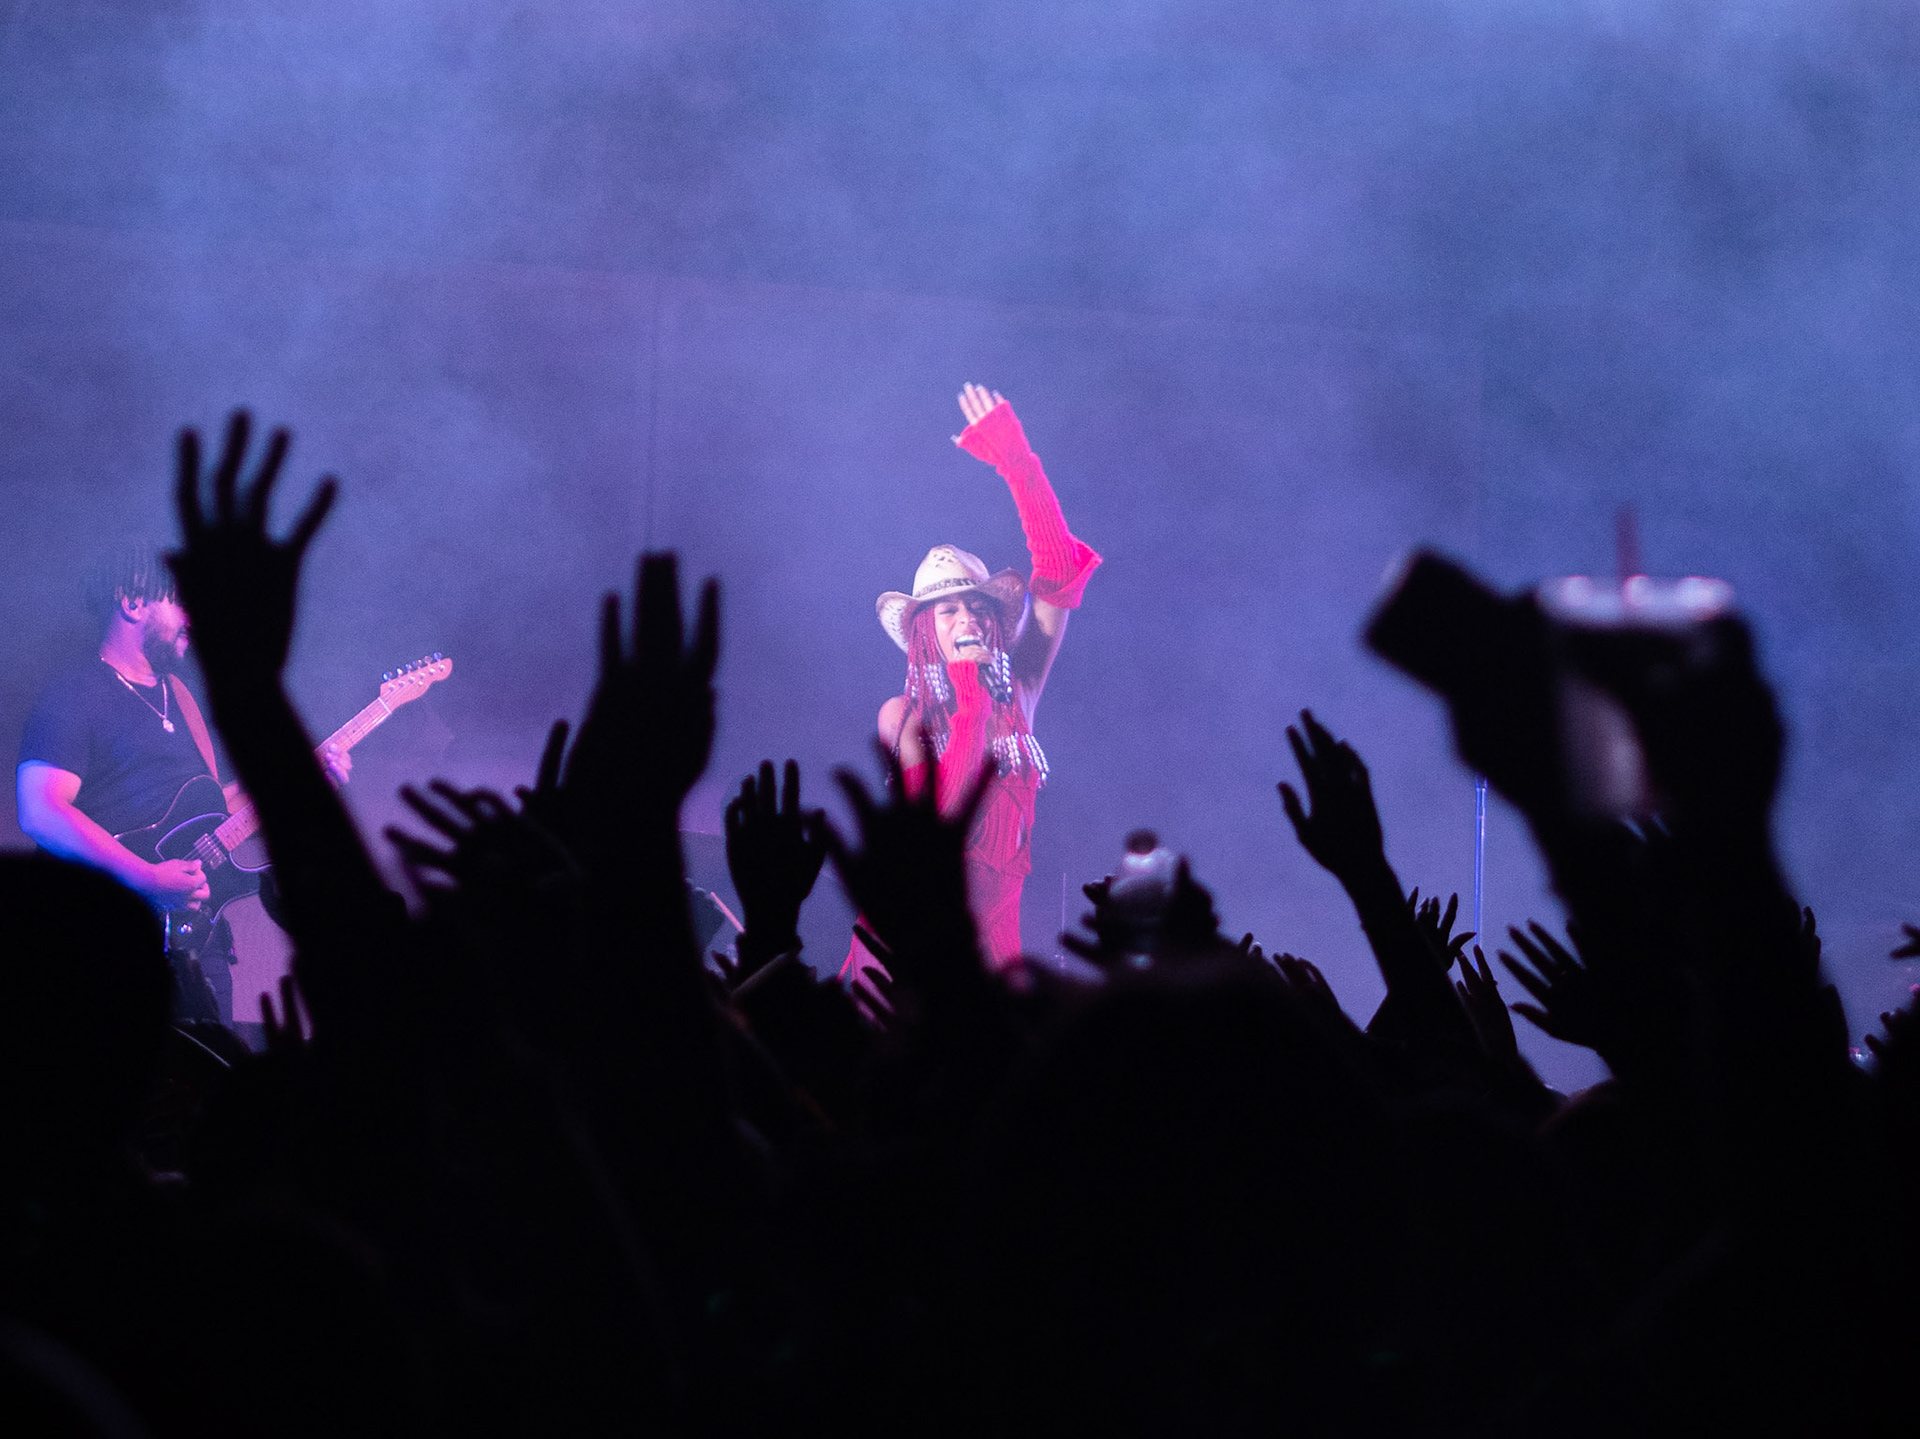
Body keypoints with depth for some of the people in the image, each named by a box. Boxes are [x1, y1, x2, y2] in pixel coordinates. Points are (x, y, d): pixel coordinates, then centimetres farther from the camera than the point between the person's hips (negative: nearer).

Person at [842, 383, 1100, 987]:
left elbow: (1060, 573, -4)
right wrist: (971, 699, -16)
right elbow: (946, 815, -19)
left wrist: (1015, 460, -9)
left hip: (992, 932, 2)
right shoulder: (903, 718, -3)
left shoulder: (1017, 692, 4)